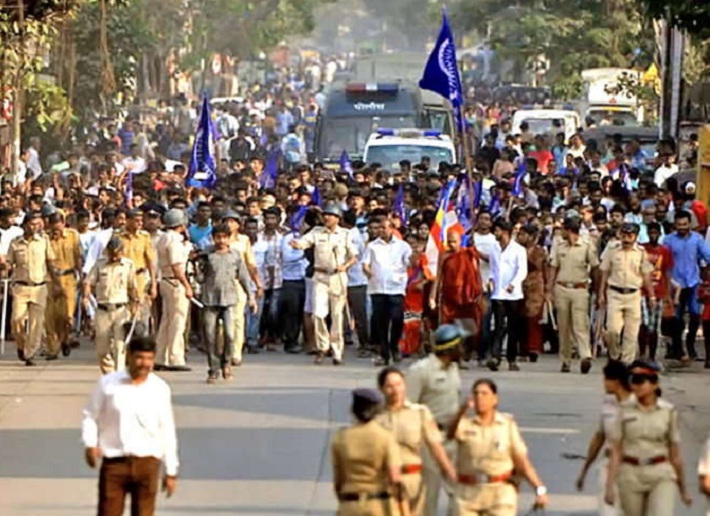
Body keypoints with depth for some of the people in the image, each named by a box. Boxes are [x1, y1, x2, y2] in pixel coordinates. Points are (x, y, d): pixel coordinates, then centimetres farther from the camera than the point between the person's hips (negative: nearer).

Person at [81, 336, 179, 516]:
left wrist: (171, 471, 9)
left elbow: (167, 432, 8)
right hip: (114, 461, -1)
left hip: (147, 462, 1)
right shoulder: (108, 383, -1)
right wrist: (90, 444, -11)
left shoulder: (160, 388, 3)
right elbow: (90, 416, 7)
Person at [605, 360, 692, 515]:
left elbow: (675, 455, 6)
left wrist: (683, 489, 11)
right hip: (631, 475, 2)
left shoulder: (668, 411, 0)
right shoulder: (625, 411, 1)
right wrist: (609, 486, -8)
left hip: (661, 475, -2)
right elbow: (616, 452, 0)